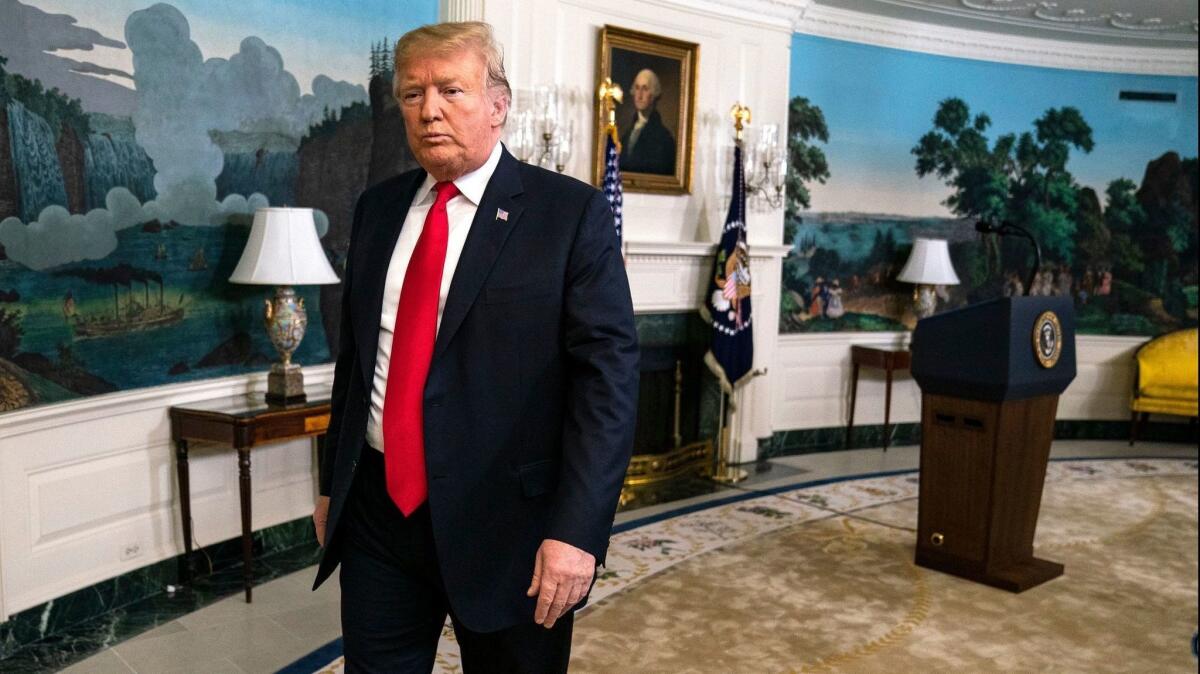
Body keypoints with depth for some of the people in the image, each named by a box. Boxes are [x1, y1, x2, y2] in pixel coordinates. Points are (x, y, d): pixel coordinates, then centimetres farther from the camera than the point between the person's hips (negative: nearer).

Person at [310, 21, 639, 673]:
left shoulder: (570, 213, -8)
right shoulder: (377, 207, 8)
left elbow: (609, 374, -13)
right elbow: (354, 353, 14)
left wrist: (576, 529, -19)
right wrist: (332, 483, 16)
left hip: (507, 521, -4)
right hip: (377, 508, 4)